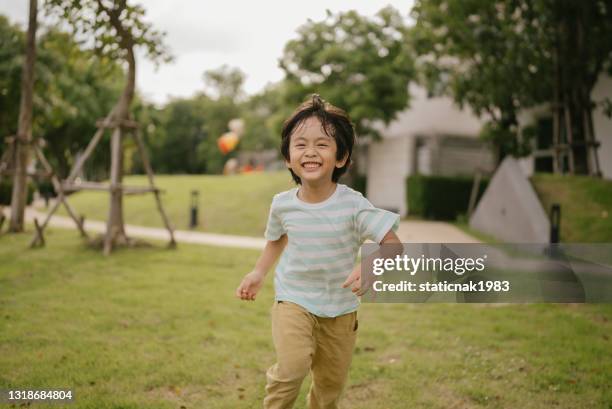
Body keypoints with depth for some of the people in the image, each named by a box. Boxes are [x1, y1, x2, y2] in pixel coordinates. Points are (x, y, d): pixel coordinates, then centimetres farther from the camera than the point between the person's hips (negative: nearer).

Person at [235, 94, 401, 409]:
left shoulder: (353, 205, -20)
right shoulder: (282, 205, -10)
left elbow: (393, 244, -22)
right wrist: (258, 273, 8)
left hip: (340, 309, 0)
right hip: (293, 300, 0)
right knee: (292, 367, -23)